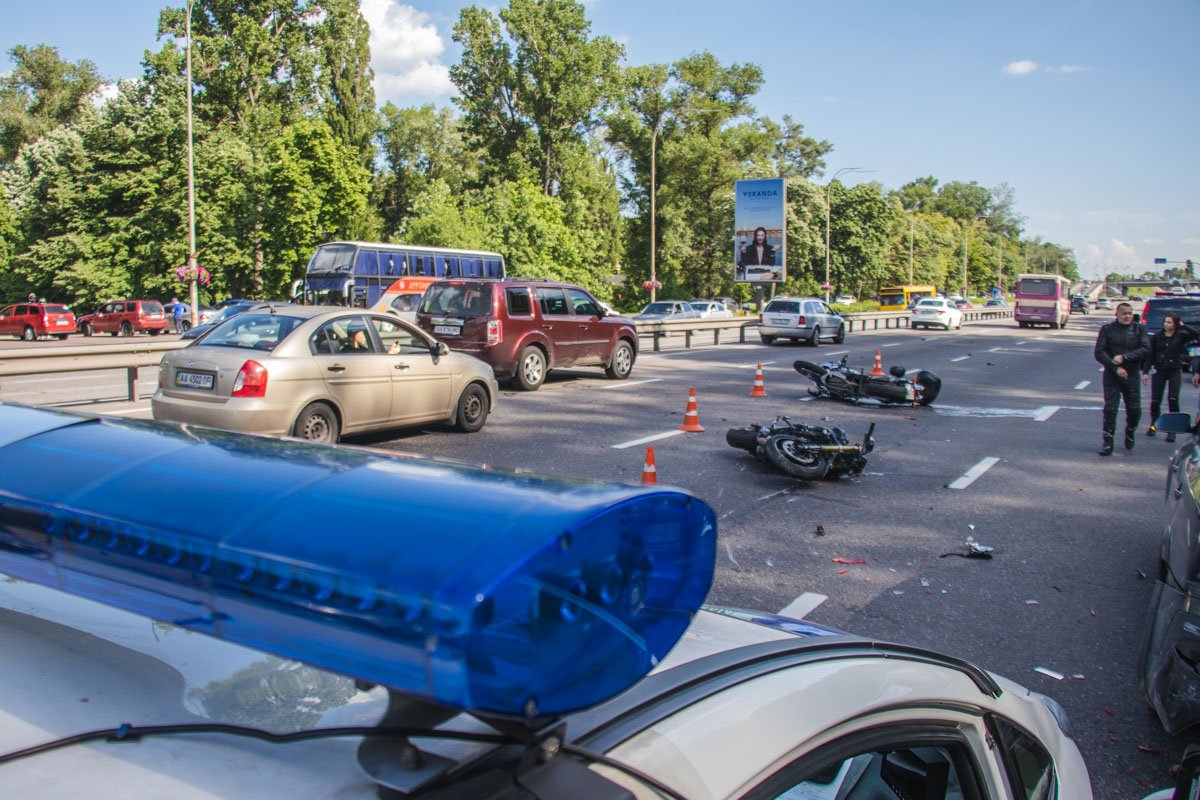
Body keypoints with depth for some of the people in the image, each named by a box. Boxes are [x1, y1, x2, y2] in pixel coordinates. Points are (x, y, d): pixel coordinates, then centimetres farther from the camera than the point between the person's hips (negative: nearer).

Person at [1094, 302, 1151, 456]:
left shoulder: (1139, 329, 4)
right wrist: (1116, 368, -15)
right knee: (1110, 409, -4)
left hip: (1132, 375, 1)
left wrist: (1124, 357, -18)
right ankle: (1107, 442, 3)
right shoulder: (1107, 329, 1)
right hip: (1112, 375, -1)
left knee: (1134, 410, 3)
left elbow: (1146, 350, -8)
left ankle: (1130, 433, 32)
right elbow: (1099, 353, -5)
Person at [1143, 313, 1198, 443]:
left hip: (1174, 371, -2)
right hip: (1159, 371, 2)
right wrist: (1146, 372, 0)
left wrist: (1183, 326, -11)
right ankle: (1153, 426, 22)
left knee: (1173, 399, -13)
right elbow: (1150, 355, 5)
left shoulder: (1181, 336, 1)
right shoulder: (1157, 337, 4)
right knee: (1155, 400, 2)